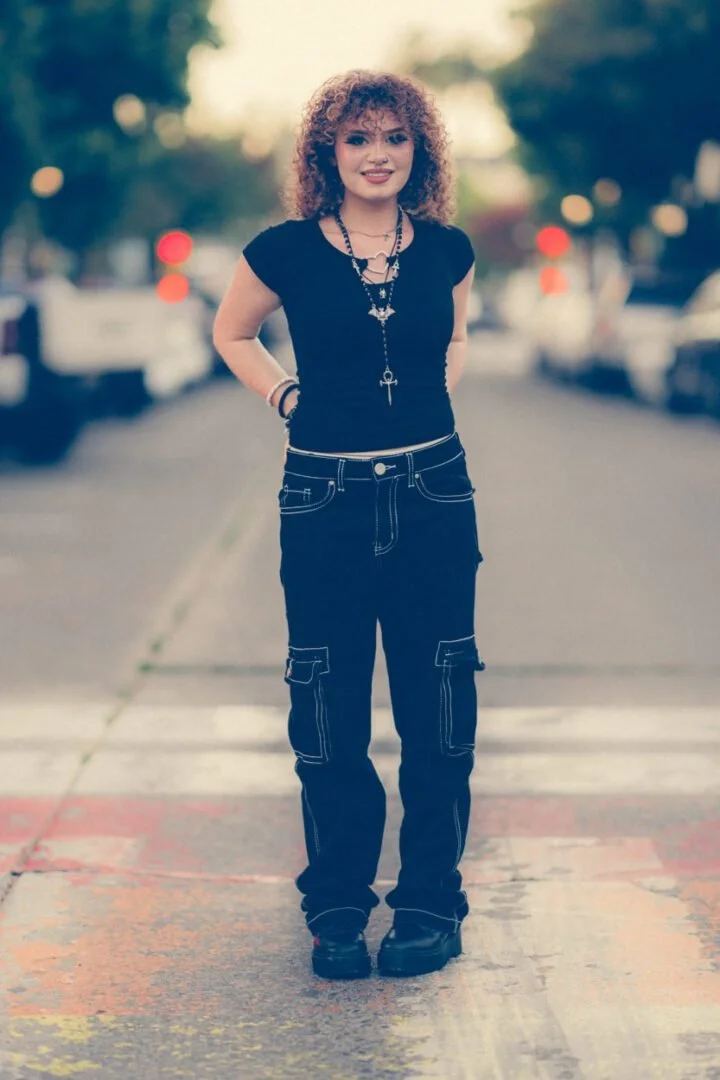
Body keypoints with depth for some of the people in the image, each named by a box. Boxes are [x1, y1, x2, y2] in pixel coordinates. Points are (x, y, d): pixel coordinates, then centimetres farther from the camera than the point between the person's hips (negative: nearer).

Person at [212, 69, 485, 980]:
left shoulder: (446, 250, 2)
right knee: (329, 715, 4)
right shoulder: (285, 252, -3)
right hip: (325, 502, -1)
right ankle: (336, 910, 16)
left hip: (433, 495, 1)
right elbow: (231, 333, 16)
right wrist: (285, 397, 3)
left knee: (437, 710, 3)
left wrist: (435, 389, 6)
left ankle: (430, 904, 15)